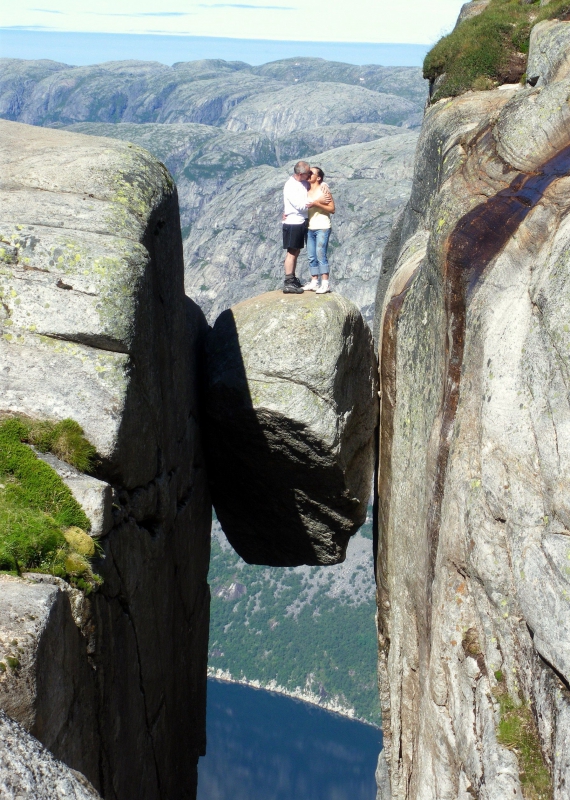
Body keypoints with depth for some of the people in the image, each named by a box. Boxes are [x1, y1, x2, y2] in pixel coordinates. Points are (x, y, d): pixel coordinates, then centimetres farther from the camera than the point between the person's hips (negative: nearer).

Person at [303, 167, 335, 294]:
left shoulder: (324, 189, -4)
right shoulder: (306, 191, 12)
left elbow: (332, 209, -7)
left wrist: (316, 204, -18)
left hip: (322, 227, -6)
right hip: (309, 228, 6)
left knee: (321, 255, -12)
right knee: (311, 257, 5)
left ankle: (325, 283, -11)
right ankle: (314, 282, 9)